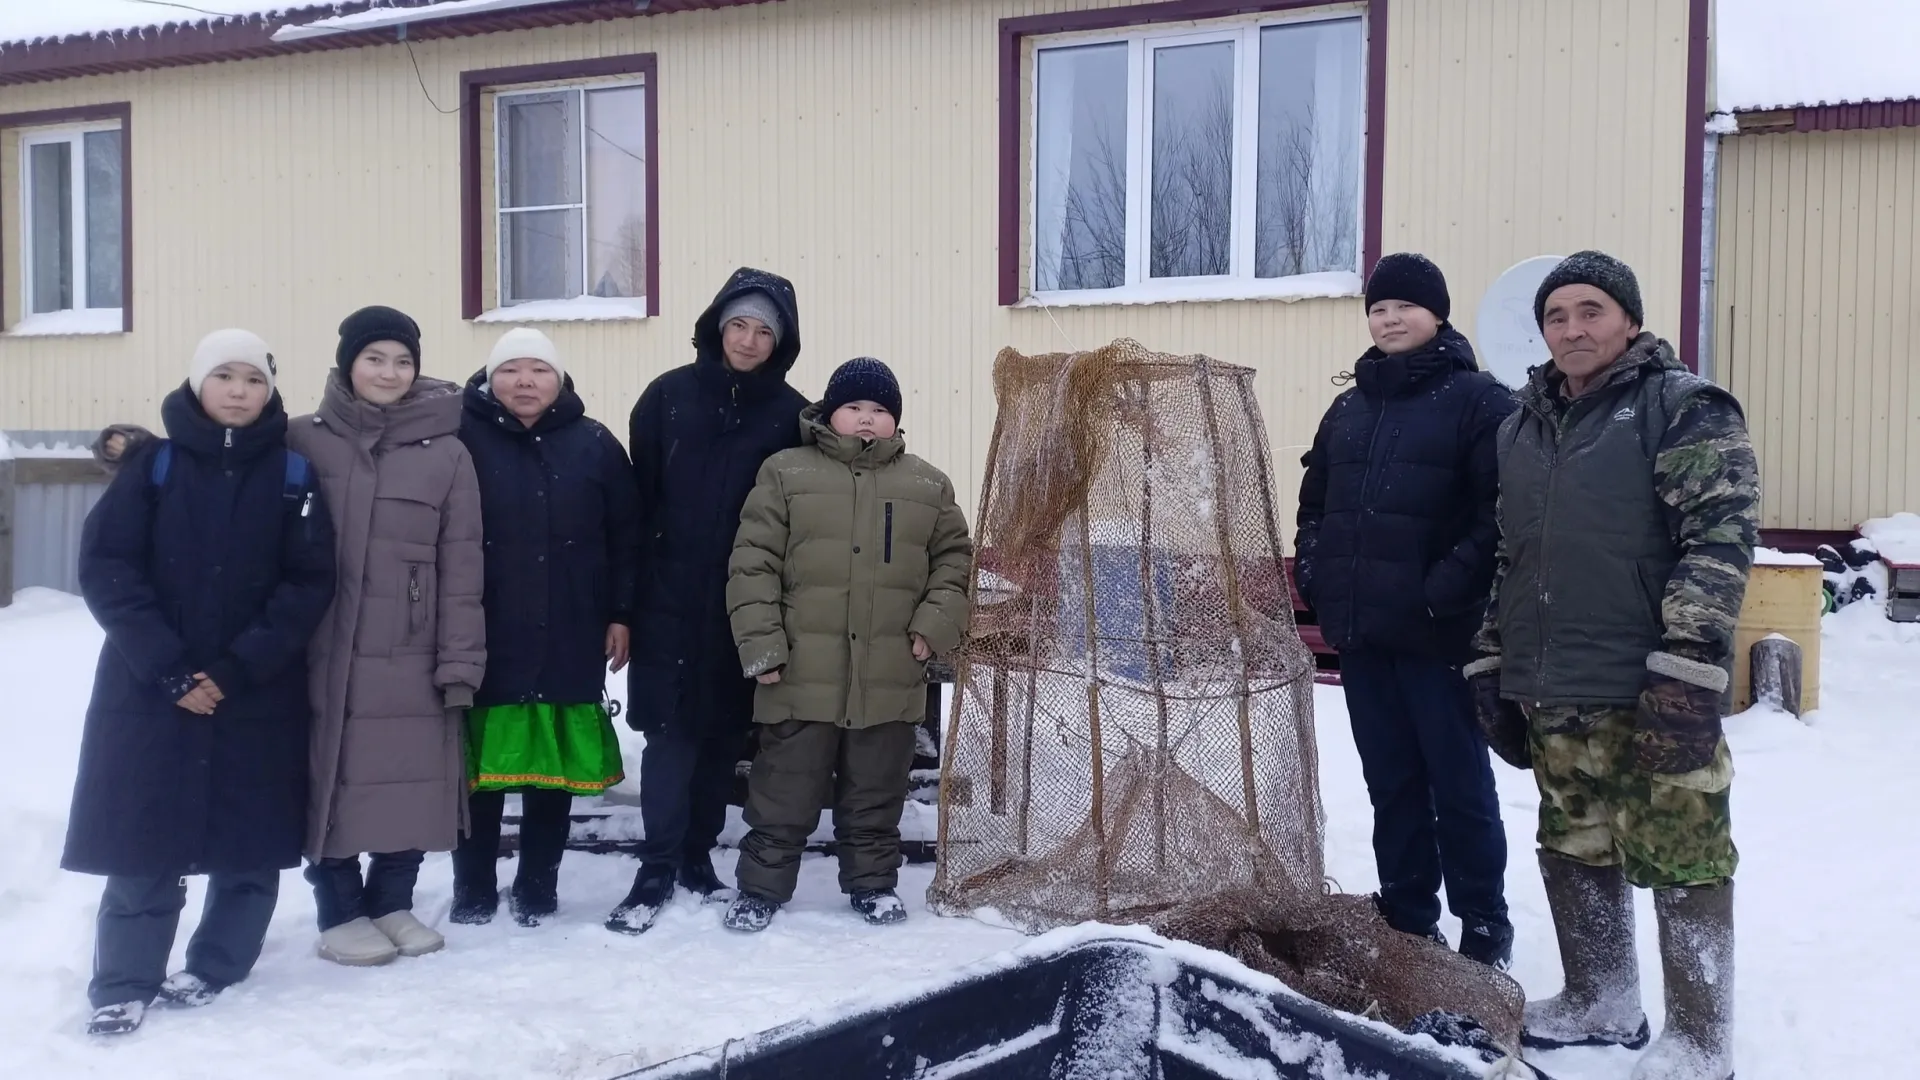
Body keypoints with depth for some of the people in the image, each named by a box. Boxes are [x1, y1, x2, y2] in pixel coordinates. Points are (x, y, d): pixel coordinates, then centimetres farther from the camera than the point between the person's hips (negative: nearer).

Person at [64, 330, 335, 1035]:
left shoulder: (293, 472, 2)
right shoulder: (155, 464, 2)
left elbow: (311, 581, -4)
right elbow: (106, 567, -4)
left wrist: (239, 667, -14)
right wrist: (167, 668, -14)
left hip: (261, 695, 1)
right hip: (150, 688, 0)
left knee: (253, 843, 5)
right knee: (143, 843, 0)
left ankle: (214, 968, 21)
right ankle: (124, 985, 11)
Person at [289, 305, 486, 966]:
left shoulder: (447, 453, 3)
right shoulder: (302, 441, 3)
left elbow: (461, 564, 1)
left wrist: (459, 661, -3)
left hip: (412, 656, 1)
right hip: (326, 653, -1)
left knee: (414, 783, 6)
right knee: (334, 780, 3)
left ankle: (391, 904, 25)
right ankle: (340, 913, 19)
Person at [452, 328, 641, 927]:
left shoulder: (595, 444, 5)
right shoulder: (464, 439, -1)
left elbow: (626, 537, 7)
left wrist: (621, 615, 3)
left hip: (570, 641, 2)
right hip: (484, 640, -2)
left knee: (555, 768, 9)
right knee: (479, 769, 4)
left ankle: (537, 888, 22)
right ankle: (472, 890, 18)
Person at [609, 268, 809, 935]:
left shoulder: (791, 415, 2)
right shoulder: (668, 396, 2)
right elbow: (639, 498, 1)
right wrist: (632, 590, -2)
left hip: (745, 607, 1)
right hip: (669, 600, -1)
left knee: (724, 733, 10)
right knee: (670, 732, -3)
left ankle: (697, 857, 24)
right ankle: (657, 869, 5)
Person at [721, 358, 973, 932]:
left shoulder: (928, 484, 10)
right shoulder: (785, 472, 1)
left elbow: (954, 558, 13)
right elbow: (753, 563, -3)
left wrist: (935, 622, -2)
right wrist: (760, 641, -9)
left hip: (890, 679, 2)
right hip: (802, 675, -2)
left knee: (875, 795, 14)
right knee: (785, 794, 7)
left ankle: (872, 882, 29)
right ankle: (761, 886, 20)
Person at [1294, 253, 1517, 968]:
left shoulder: (1477, 400, -5)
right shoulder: (1348, 409, 16)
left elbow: (1502, 511, -13)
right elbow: (1315, 504, 21)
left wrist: (1447, 590, -20)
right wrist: (1314, 580, 7)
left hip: (1439, 633, -6)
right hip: (1360, 630, 6)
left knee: (1459, 783, 4)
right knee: (1392, 783, 14)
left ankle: (1484, 930, 17)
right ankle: (1406, 922, 25)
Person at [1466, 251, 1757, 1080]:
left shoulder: (1684, 409, -5)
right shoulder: (1523, 427, 16)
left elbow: (1721, 539, -14)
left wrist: (1686, 667, -20)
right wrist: (1491, 664, 17)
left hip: (1650, 695, -7)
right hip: (1552, 697, 7)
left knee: (1680, 862, 0)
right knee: (1575, 853, 17)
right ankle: (1600, 1003, 34)